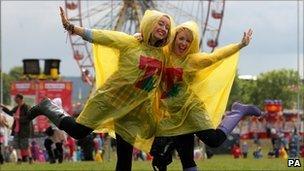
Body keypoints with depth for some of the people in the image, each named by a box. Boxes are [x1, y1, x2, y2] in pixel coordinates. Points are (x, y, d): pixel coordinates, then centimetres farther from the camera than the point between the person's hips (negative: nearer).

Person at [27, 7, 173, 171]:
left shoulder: (161, 55, 4)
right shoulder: (130, 42, -11)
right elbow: (98, 36, -16)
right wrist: (70, 27, -24)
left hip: (133, 108, 5)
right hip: (110, 98, -5)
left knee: (125, 157, 4)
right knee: (78, 131, -5)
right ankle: (48, 108, 20)